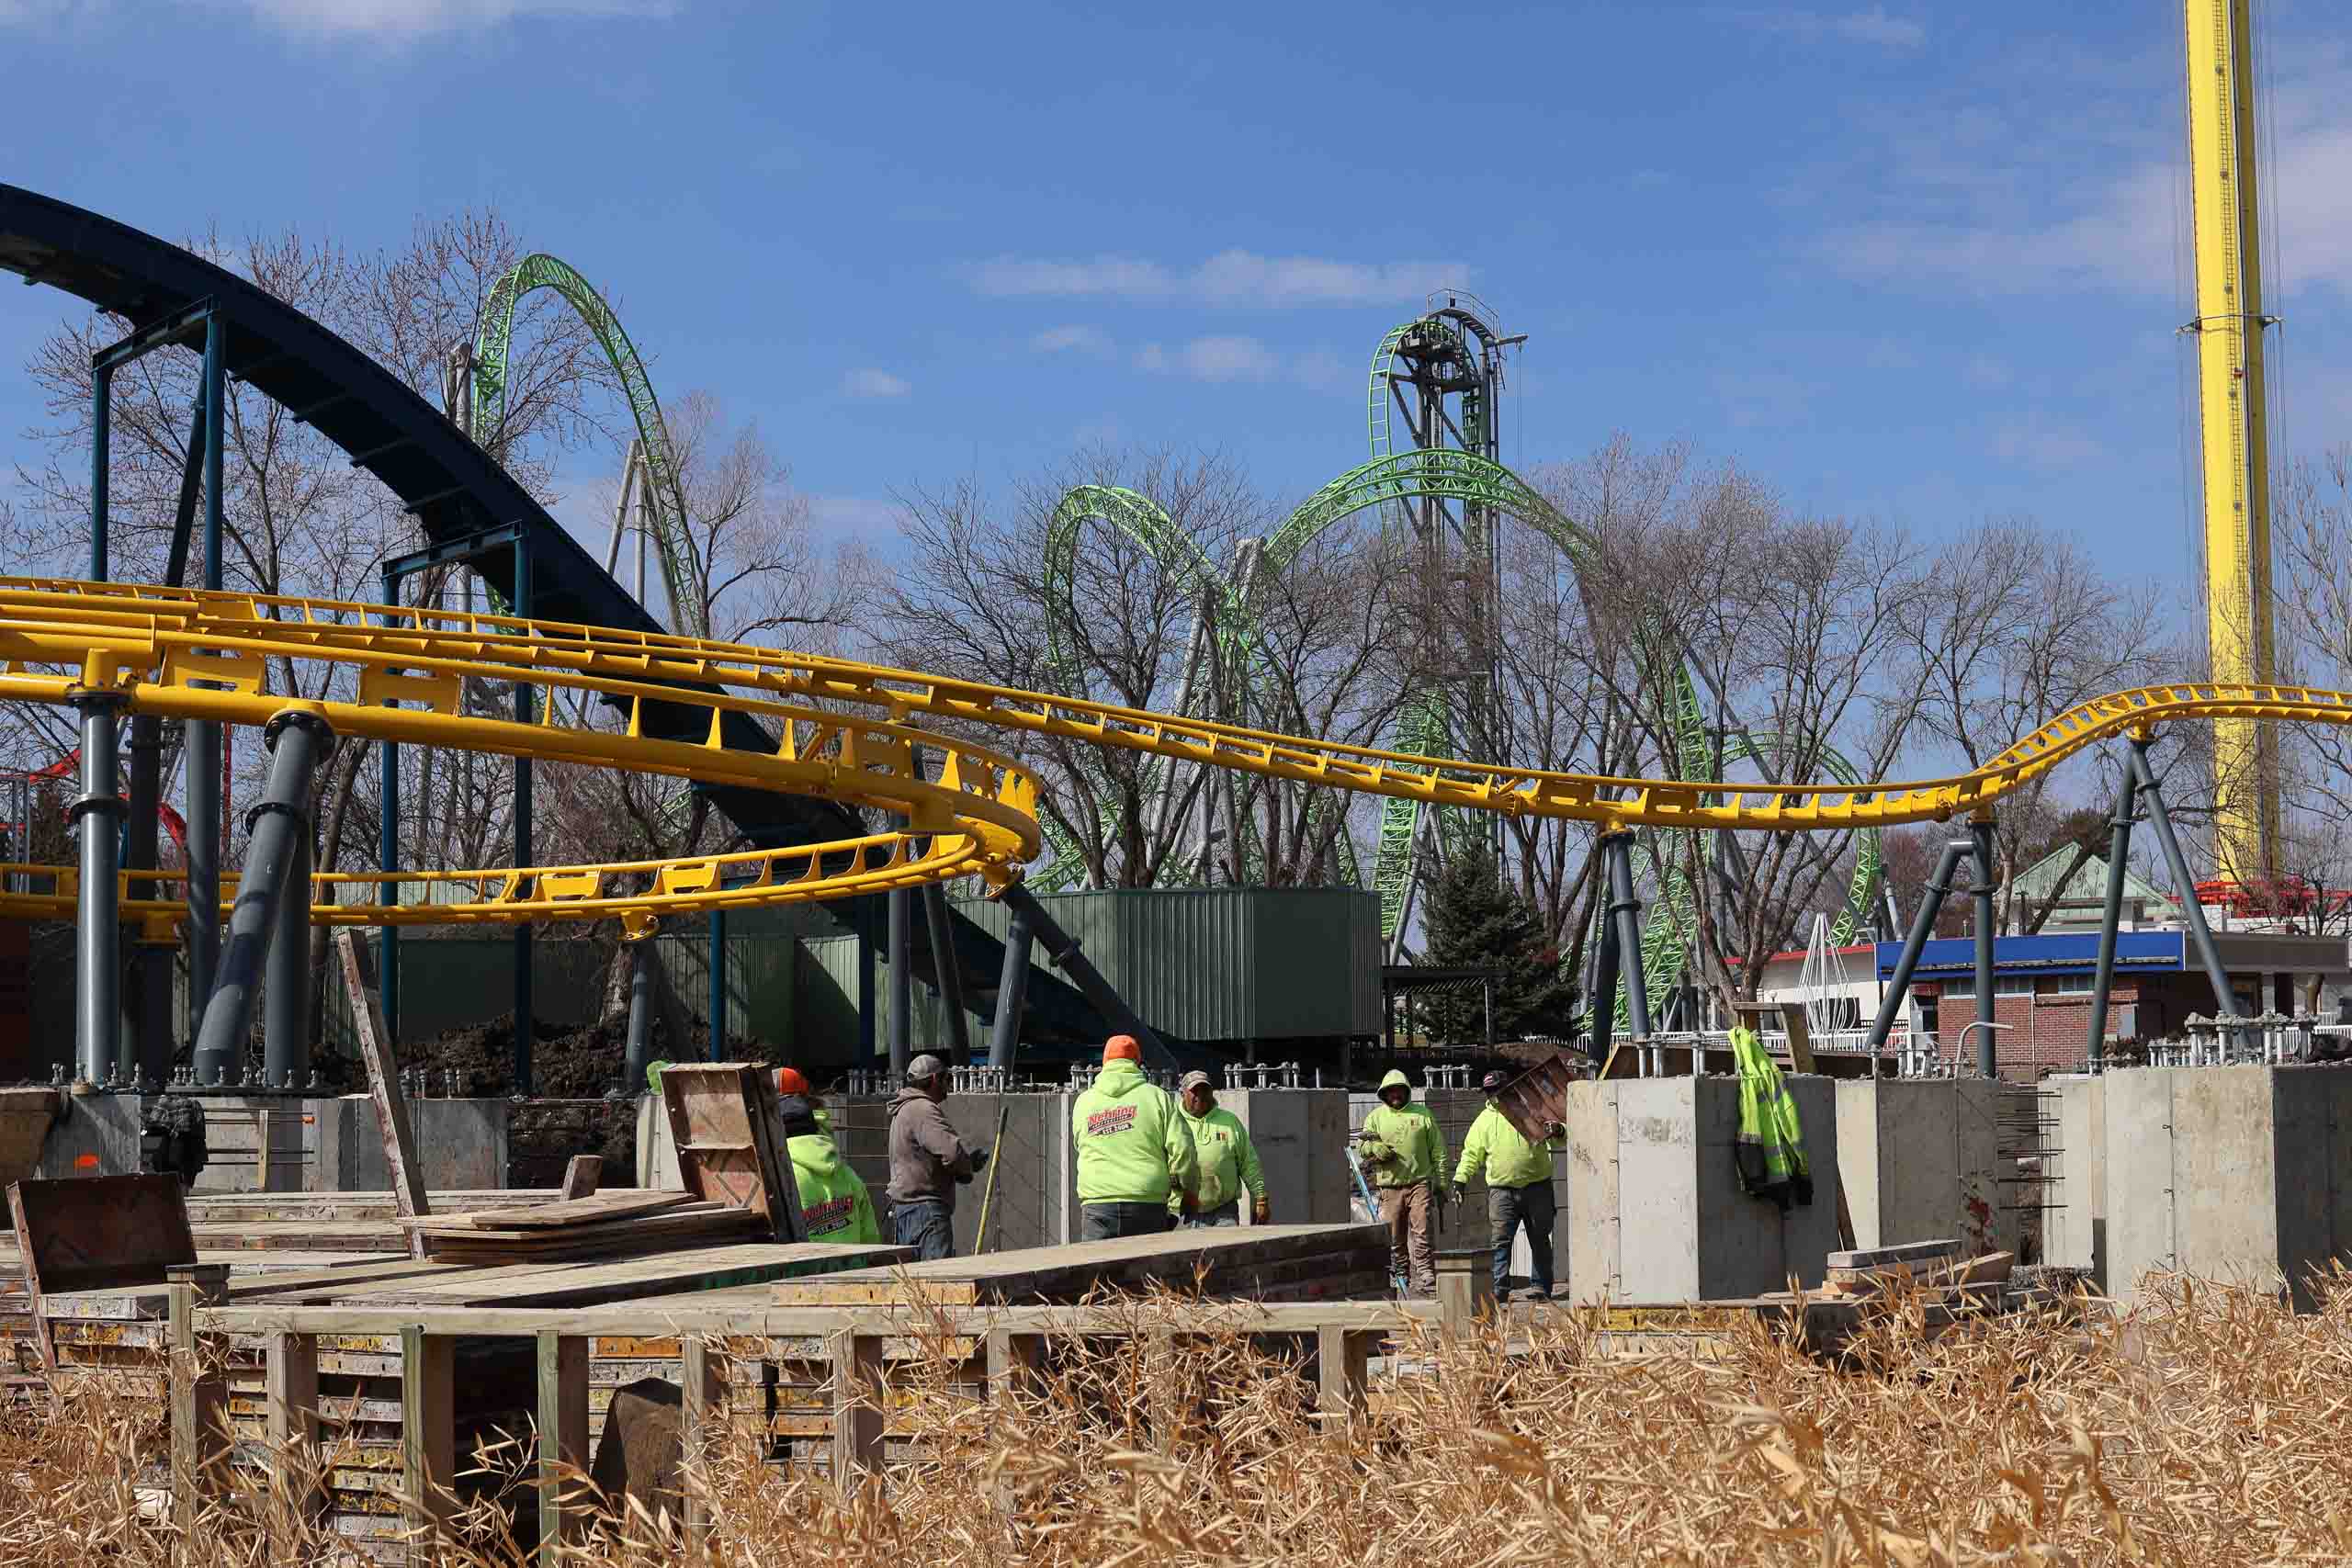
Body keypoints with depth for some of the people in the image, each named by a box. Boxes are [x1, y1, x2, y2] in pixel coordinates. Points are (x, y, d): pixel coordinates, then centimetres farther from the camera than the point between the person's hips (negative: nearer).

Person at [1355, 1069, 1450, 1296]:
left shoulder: (1423, 1115, 11)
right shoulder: (1376, 1117, 12)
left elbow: (1438, 1151, 12)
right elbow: (1361, 1145, 9)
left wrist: (1442, 1183, 7)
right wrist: (1374, 1147, -15)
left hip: (1420, 1183, -1)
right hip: (1390, 1187, 1)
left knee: (1423, 1233, -11)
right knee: (1394, 1237, 3)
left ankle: (1426, 1280, -11)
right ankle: (1401, 1277, 13)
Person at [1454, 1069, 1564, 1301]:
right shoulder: (1484, 1120, 12)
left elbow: (1557, 1142, 6)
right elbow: (1472, 1153, 13)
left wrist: (1558, 1132, -18)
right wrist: (1460, 1178, 0)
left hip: (1536, 1188, -1)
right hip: (1501, 1190, 1)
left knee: (1539, 1240, 6)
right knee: (1499, 1240, -9)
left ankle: (1541, 1286, 15)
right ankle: (1498, 1288, -8)